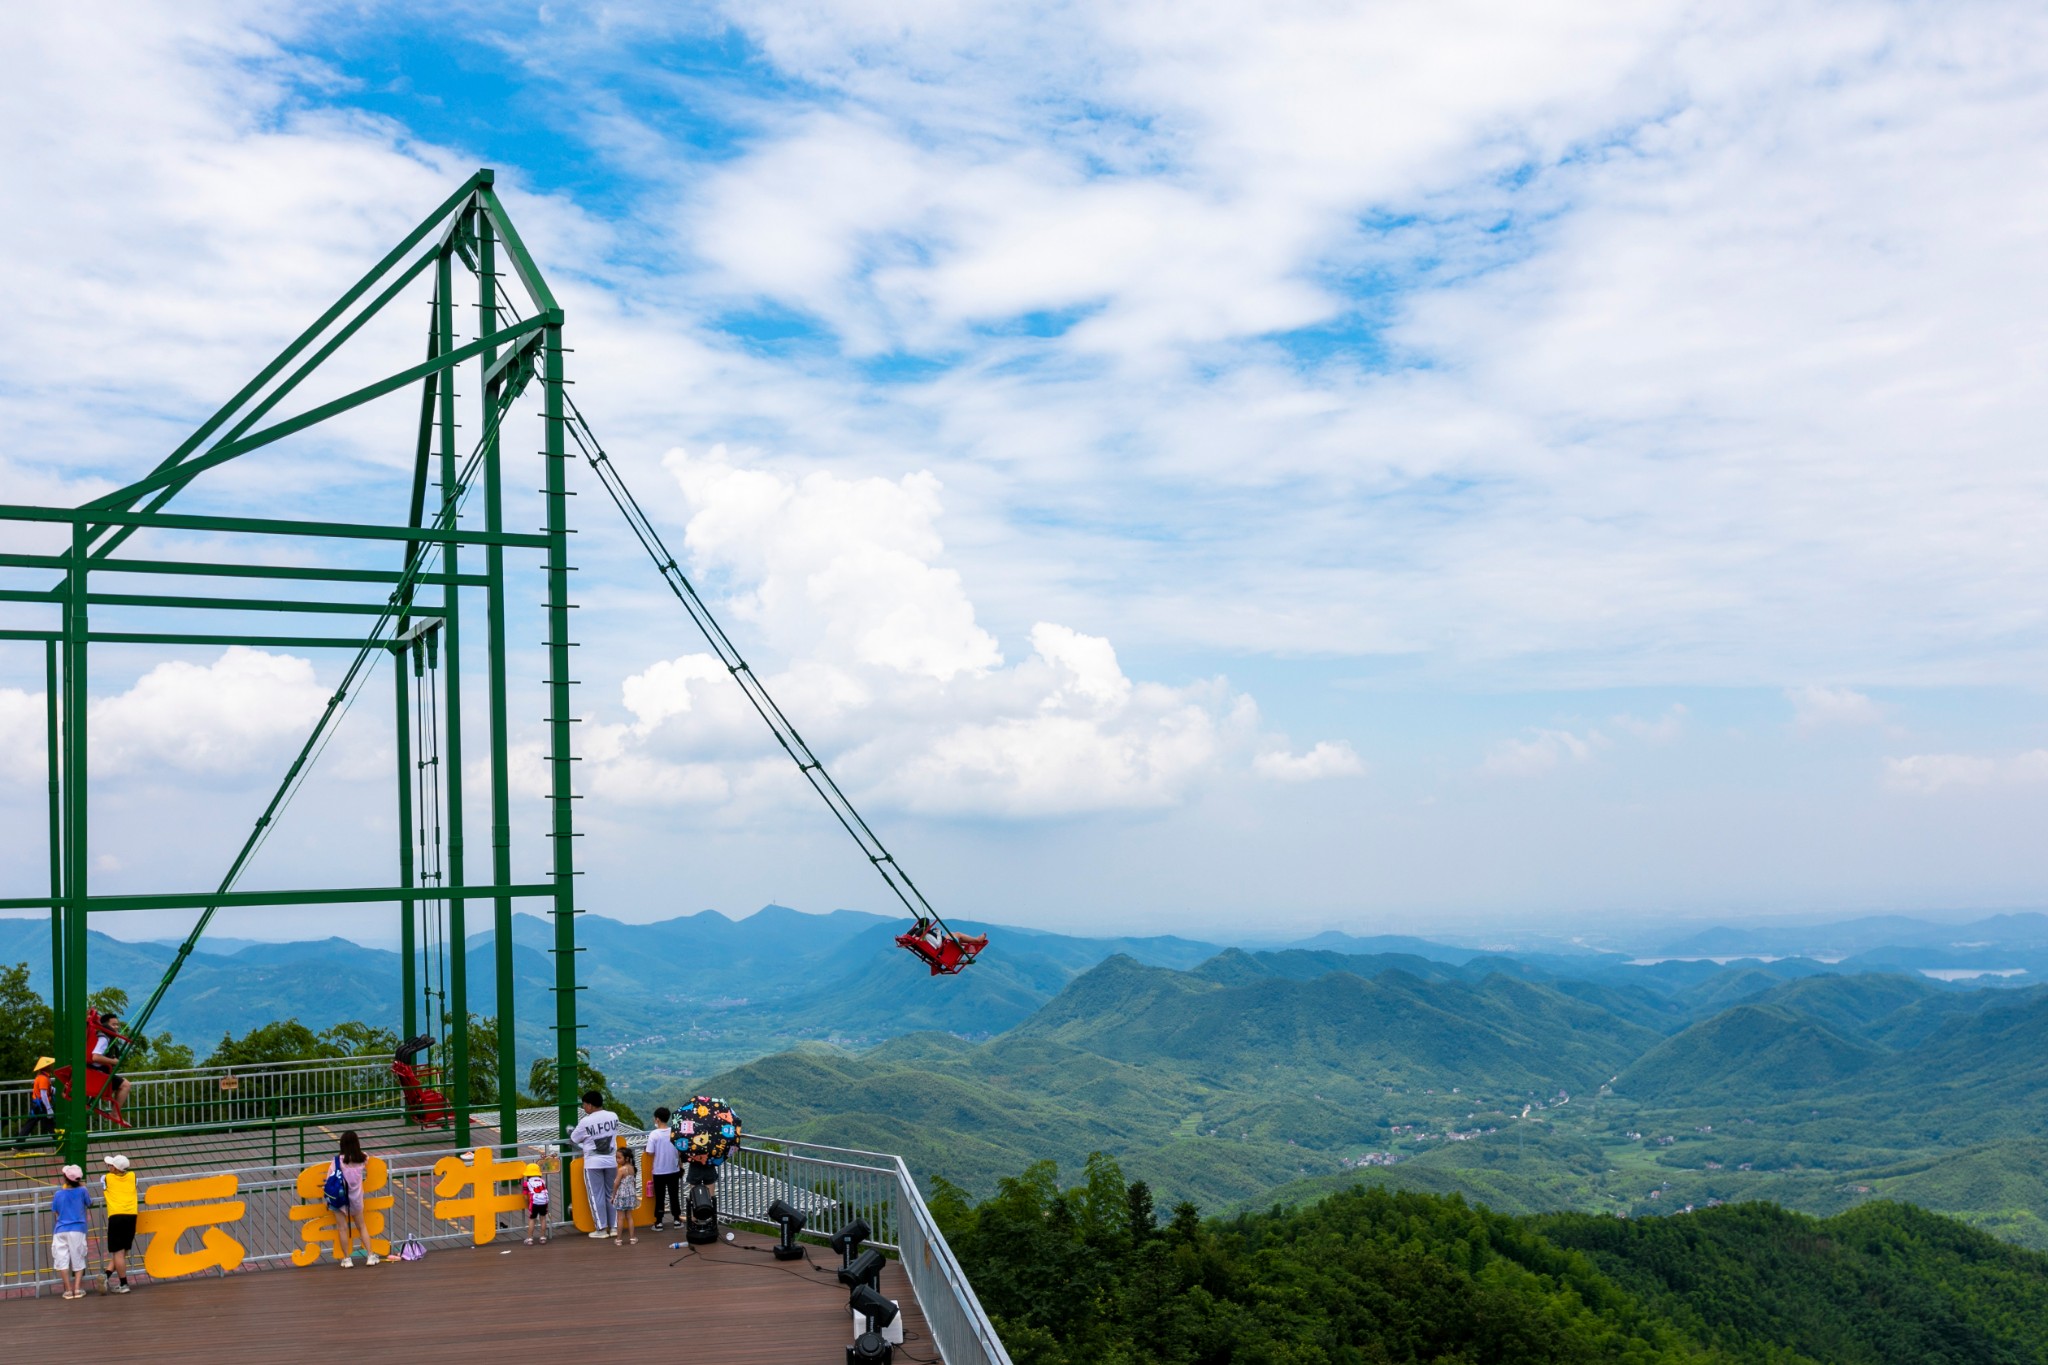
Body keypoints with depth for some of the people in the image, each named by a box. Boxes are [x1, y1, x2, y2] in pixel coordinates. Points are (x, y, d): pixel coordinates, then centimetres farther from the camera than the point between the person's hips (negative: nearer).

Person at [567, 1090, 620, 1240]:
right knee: (611, 1194, 13)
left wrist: (570, 1131, 21)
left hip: (593, 1163, -4)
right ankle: (613, 1226, 15)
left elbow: (574, 1139, 0)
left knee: (596, 1195, 4)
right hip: (611, 1161, 4)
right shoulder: (613, 1116, -1)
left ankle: (601, 1229, 5)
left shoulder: (585, 1122, -15)